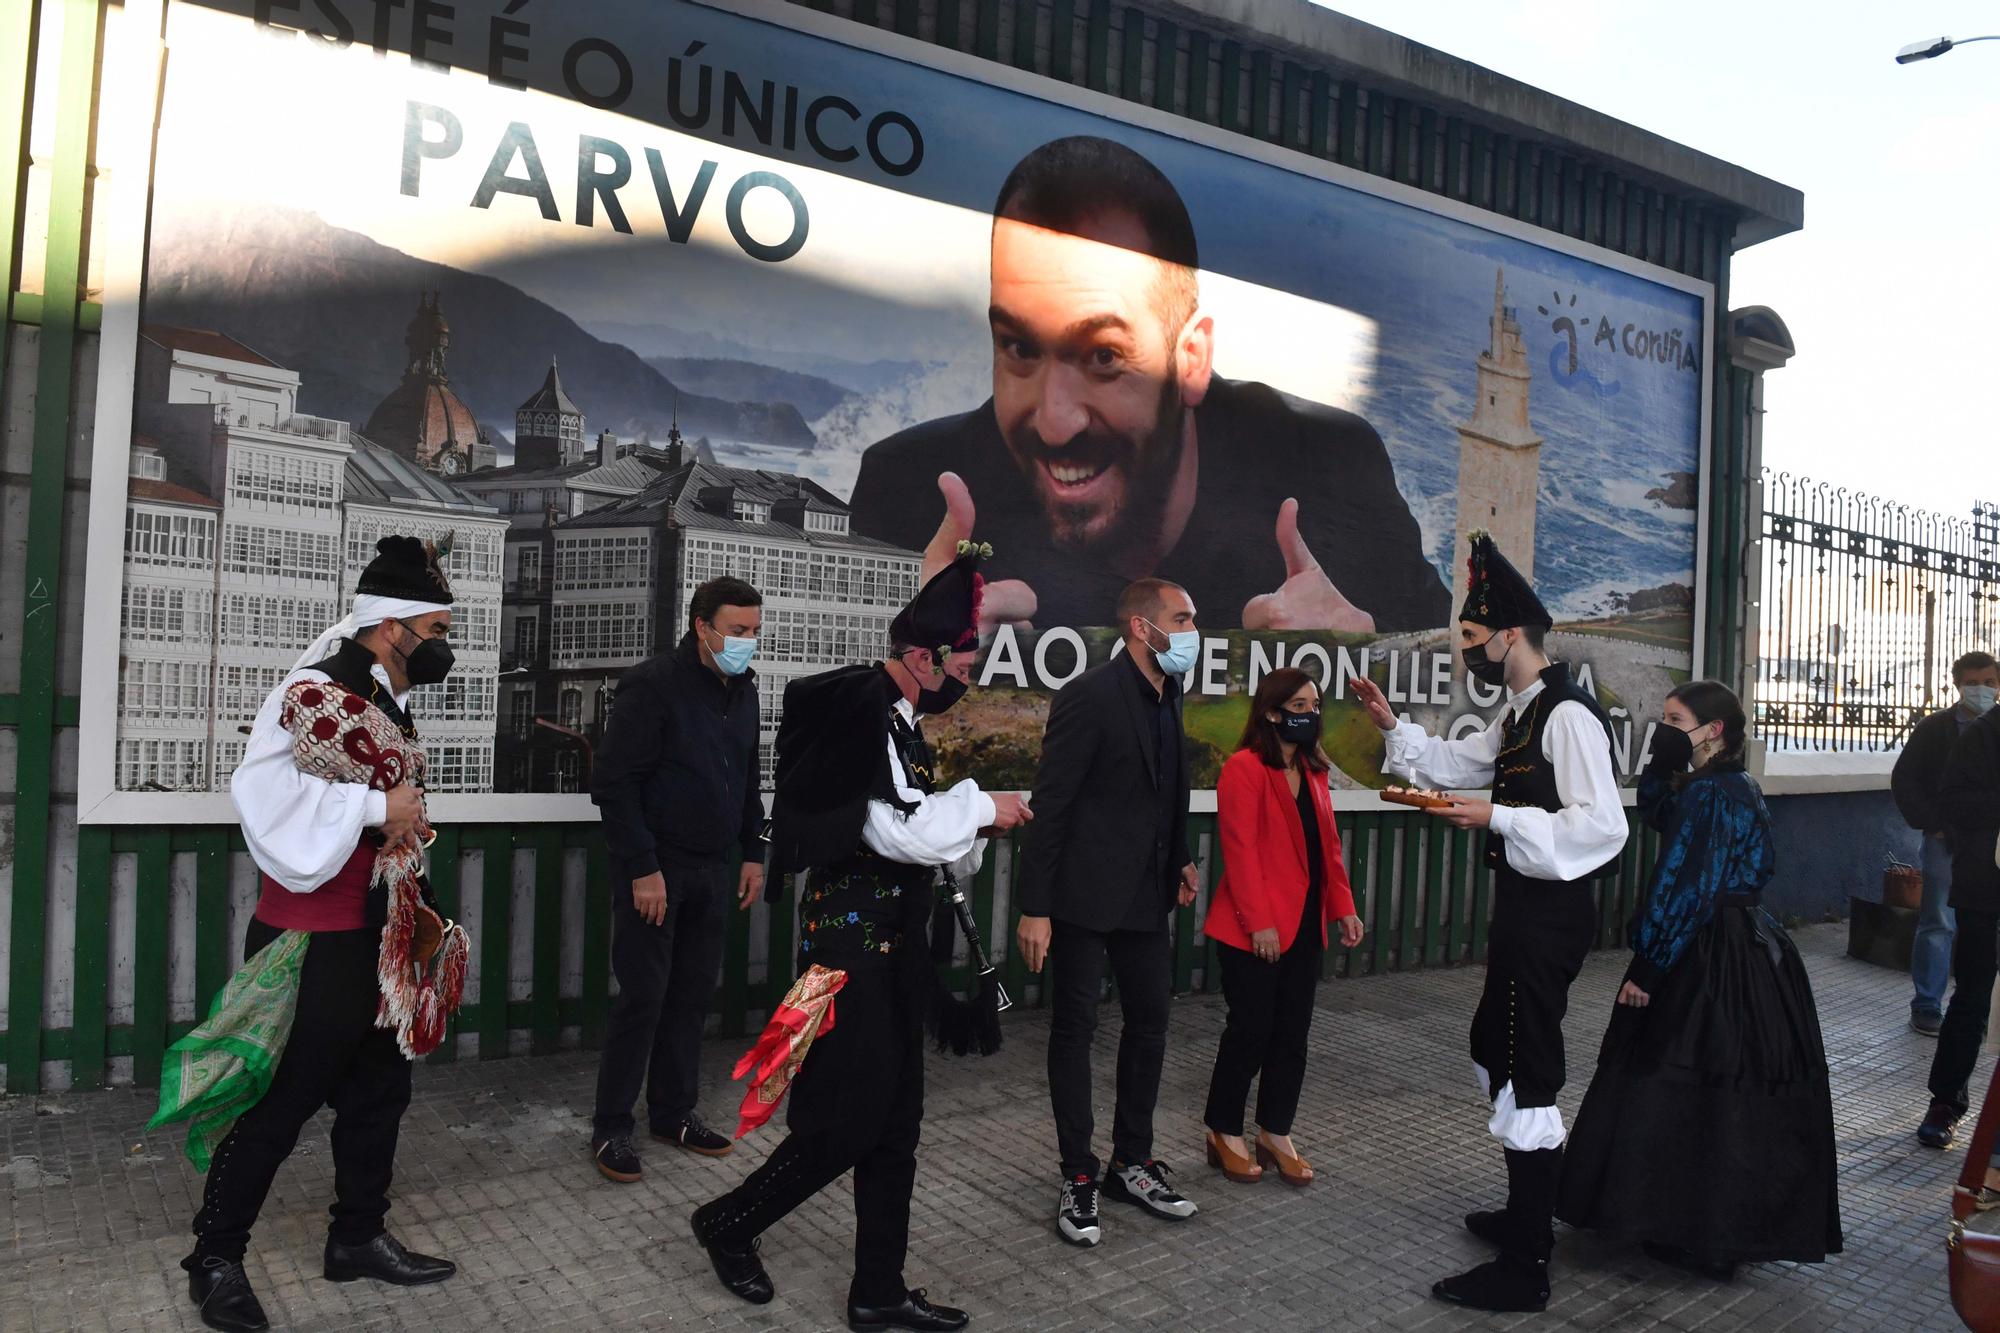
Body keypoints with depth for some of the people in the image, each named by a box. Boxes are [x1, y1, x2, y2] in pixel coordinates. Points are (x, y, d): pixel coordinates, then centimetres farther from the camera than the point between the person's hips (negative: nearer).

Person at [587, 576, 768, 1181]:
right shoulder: (653, 683, -14)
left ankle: (673, 1112, 24)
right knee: (643, 996, -2)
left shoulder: (743, 689, 9)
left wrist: (753, 853, 12)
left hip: (712, 869, 7)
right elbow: (614, 781, -16)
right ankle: (611, 1127, 12)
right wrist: (642, 868, -19)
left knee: (693, 995, 11)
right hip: (654, 866, -6)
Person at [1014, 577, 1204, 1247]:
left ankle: (1132, 1163, 29)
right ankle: (1079, 1179, 17)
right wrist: (1035, 908, -20)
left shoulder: (1166, 693, 7)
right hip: (1086, 892, -8)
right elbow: (1049, 806, -19)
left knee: (1150, 1018, 14)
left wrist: (1180, 858, 15)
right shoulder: (1089, 696, -18)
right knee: (1075, 1028, 4)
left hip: (1146, 891, 8)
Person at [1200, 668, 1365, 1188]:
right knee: (1251, 1029, 1)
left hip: (1304, 924, 7)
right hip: (1253, 929, -7)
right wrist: (1259, 922, -18)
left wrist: (1342, 907, 6)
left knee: (1292, 1032, 11)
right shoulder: (1244, 768, -12)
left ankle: (1276, 1134, 25)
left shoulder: (1312, 771, 13)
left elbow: (1327, 845, 14)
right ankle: (1225, 1134, 18)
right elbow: (1240, 851, -16)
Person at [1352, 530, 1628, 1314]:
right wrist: (1393, 726, 16)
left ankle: (1524, 1269, 8)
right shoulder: (1519, 717, 12)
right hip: (1522, 911, 11)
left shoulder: (1569, 715, -18)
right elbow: (1455, 762, 26)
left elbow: (1602, 827, -25)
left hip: (1548, 917, -11)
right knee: (1496, 1060, 22)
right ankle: (1528, 1213, 40)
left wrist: (1497, 819, -24)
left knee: (1527, 1081, -3)